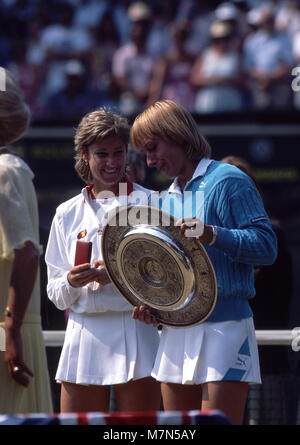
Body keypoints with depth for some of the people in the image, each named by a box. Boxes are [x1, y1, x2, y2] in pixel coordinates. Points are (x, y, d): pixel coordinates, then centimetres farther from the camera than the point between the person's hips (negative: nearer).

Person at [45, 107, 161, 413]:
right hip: (84, 338, 3)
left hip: (136, 336, -3)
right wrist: (71, 282, -9)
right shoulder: (67, 214, 14)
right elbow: (56, 294, 14)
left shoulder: (149, 205, 6)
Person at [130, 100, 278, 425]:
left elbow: (266, 246, -12)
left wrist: (212, 235, -25)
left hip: (224, 328, -8)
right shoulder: (167, 199, 19)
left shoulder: (229, 181, -4)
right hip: (176, 331, 8)